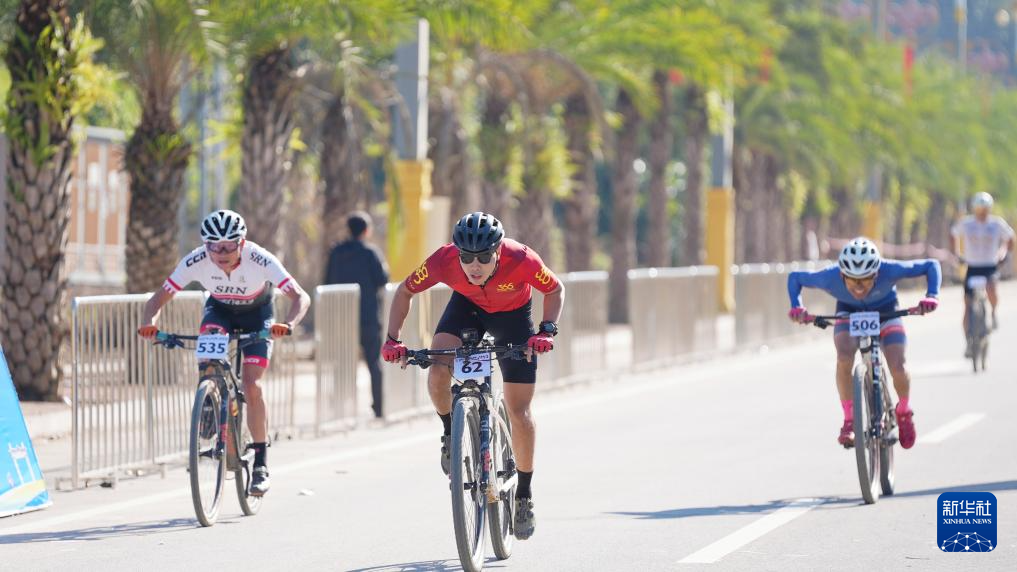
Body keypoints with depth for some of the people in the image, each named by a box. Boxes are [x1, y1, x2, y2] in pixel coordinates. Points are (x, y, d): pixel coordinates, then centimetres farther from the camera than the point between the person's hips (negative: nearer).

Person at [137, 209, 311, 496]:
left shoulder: (260, 260, -36)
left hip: (256, 314, -2)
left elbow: (301, 297, -38)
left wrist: (289, 324, -58)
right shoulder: (196, 262, -30)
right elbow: (159, 298, -24)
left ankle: (261, 464, -4)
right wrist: (149, 322, -46)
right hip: (220, 309, 2)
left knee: (252, 386, -15)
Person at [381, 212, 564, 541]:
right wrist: (392, 340, -25)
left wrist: (547, 330, -32)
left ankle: (524, 497, 13)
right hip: (467, 306, 1)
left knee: (518, 411, -4)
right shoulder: (443, 261, -33)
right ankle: (451, 434, 3)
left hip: (512, 315, -1)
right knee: (437, 373, -27)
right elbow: (405, 291, -15)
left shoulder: (520, 260, -36)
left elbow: (555, 290, -16)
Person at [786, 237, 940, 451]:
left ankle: (904, 412, 12)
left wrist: (931, 296, -39)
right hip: (848, 311, 0)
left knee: (898, 367, -19)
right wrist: (796, 307, -31)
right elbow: (795, 278, -16)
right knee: (844, 359, -29)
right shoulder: (830, 277, -35)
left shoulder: (889, 271, -38)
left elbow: (931, 265, -24)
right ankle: (849, 421, -14)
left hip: (885, 310, 0)